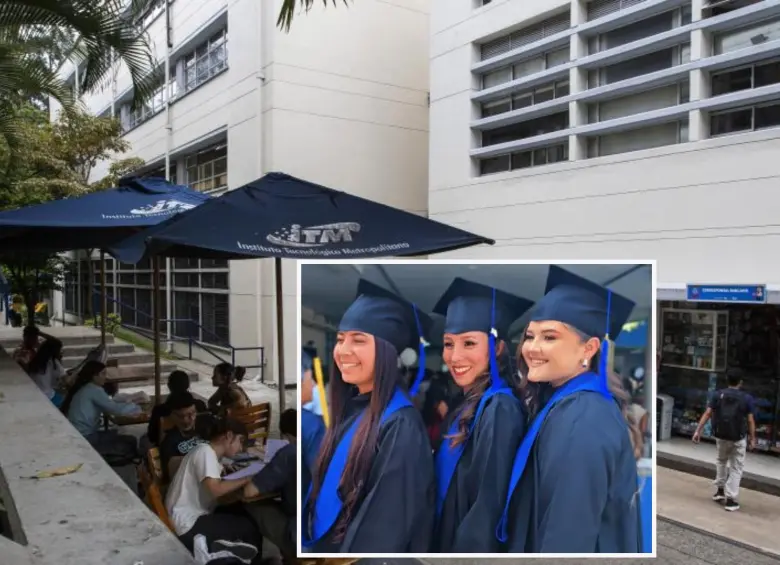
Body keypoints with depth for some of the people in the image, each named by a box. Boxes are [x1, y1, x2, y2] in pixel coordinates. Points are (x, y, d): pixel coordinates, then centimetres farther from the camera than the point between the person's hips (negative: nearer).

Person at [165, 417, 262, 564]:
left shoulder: (210, 453, 13)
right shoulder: (206, 452, -15)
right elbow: (216, 489, -26)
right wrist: (246, 480, -16)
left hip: (195, 516, 9)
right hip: (188, 525, -9)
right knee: (251, 527, -9)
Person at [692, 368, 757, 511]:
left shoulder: (718, 395, -2)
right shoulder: (747, 398, -5)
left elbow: (707, 414, -5)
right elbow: (750, 421, -7)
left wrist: (698, 431, -3)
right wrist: (753, 439, 3)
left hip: (721, 436, 2)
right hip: (738, 438, -2)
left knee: (721, 461, 27)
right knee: (736, 468, 9)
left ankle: (720, 490, 29)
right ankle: (731, 500, 5)